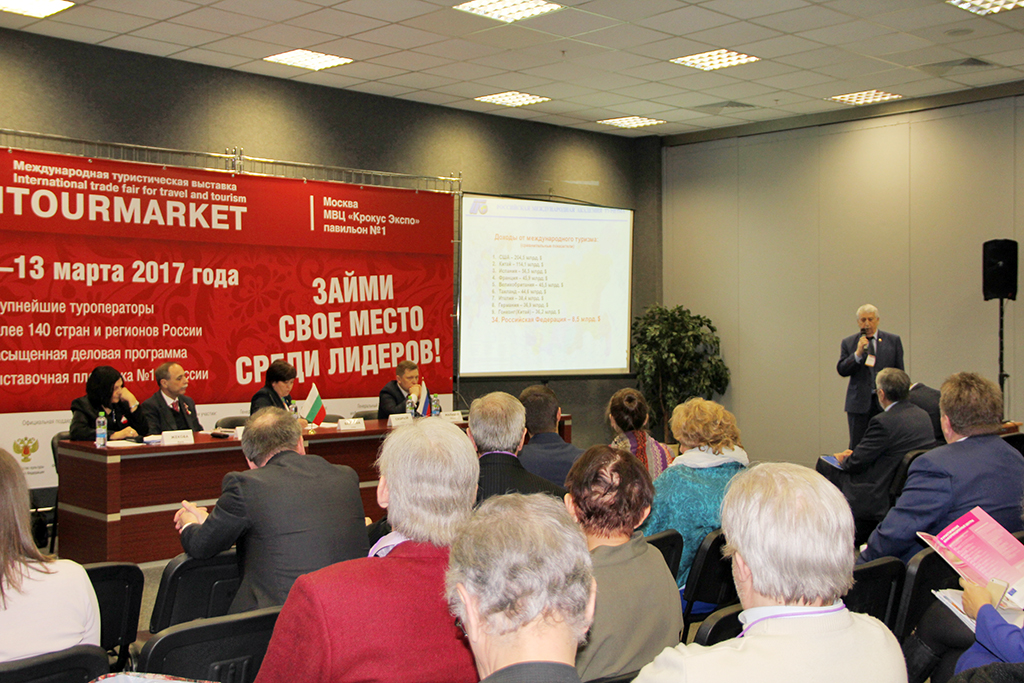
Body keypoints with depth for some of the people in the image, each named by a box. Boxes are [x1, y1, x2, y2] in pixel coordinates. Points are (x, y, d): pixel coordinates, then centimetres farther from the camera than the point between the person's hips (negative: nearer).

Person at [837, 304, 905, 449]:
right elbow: (841, 370, -2)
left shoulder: (893, 341, 7)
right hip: (859, 403, 0)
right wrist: (858, 353, -14)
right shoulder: (848, 343, 7)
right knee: (856, 448, 2)